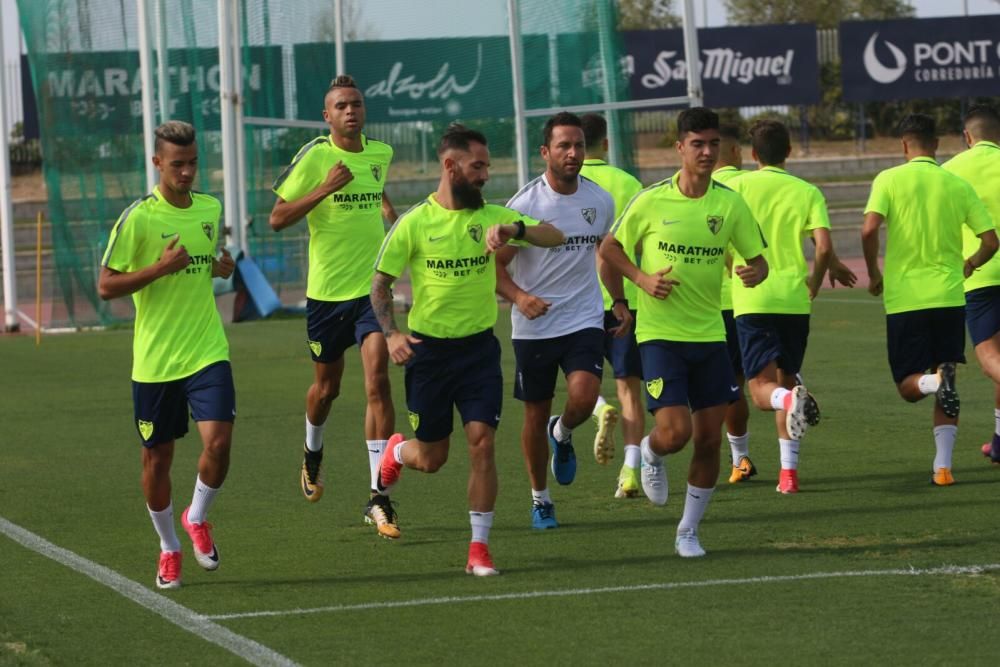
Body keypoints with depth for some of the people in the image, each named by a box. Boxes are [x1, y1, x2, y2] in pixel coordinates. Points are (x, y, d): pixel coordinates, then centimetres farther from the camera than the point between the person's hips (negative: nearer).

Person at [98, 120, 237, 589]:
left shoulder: (210, 209, 7)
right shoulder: (138, 218, -10)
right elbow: (106, 287, -10)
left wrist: (222, 267, 3)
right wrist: (160, 267, -20)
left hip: (207, 352, 3)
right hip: (154, 359, -3)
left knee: (219, 442, -14)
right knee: (157, 458, 7)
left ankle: (197, 519, 14)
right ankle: (169, 549, 27)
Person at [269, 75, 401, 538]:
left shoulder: (380, 153, 5)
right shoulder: (314, 157, -9)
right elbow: (277, 219, -13)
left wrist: (387, 209, 12)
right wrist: (324, 189, -23)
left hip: (372, 286, 2)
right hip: (327, 291, -2)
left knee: (377, 379, -14)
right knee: (327, 387, 14)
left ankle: (378, 499, -15)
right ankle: (312, 452, 49)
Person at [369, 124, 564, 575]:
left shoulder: (491, 216, -1)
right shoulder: (414, 224, -6)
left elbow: (554, 237, -9)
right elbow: (380, 283, 1)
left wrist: (515, 229, -29)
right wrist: (391, 333, -14)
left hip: (480, 348, 1)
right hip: (429, 350, -1)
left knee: (482, 441, -12)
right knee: (431, 459, 8)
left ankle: (479, 548, -3)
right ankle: (396, 452, 46)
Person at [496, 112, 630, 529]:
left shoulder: (600, 200, 1)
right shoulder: (525, 204, -12)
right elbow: (495, 264, -9)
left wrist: (619, 300, 15)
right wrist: (519, 297, -26)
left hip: (584, 320, 2)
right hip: (533, 327, -2)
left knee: (584, 397, -21)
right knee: (536, 415, 7)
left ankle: (563, 434, 15)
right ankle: (540, 498, 26)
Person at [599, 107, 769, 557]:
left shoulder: (729, 203, 0)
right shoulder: (652, 201, -7)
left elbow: (758, 260, 6)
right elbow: (609, 247, 6)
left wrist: (754, 273, -18)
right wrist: (642, 278, -10)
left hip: (710, 334, 3)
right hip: (660, 333, -3)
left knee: (709, 440, 3)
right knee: (674, 432, -15)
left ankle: (688, 531, 20)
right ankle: (651, 453, 23)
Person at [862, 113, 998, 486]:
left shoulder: (889, 180, -3)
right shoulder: (958, 185, 4)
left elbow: (869, 230, -16)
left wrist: (874, 275, 1)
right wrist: (970, 264, 24)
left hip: (904, 298, -2)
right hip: (948, 297, 2)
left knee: (909, 386, 7)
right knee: (944, 385, 12)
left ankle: (935, 381, -28)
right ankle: (943, 465, 1)